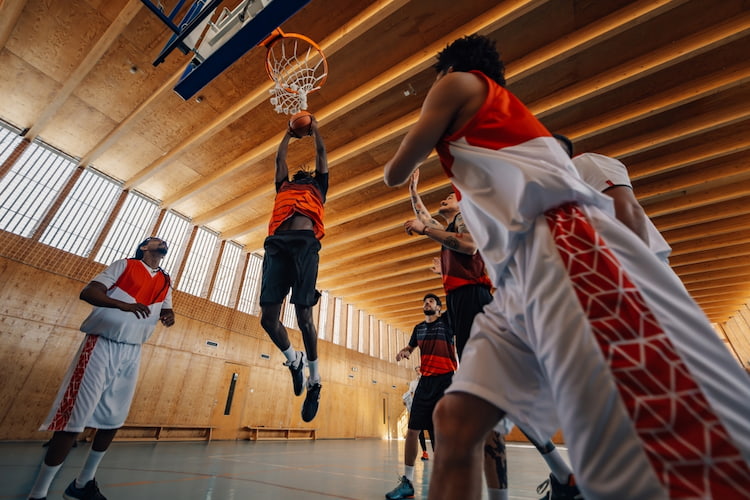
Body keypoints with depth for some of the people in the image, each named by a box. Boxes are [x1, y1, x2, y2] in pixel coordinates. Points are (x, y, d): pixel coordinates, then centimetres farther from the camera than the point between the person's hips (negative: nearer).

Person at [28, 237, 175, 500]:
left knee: (114, 419, 11)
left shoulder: (165, 282, 12)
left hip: (132, 353, 6)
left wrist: (168, 316, -13)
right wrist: (123, 304, -28)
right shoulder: (124, 265, -2)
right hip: (102, 346, -5)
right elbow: (87, 292, -9)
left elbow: (165, 309, 12)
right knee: (74, 418, -4)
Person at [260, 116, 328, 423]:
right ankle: (294, 360, 21)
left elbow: (321, 154, 35)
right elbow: (280, 157, 43)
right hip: (277, 245, 3)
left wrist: (314, 130, 49)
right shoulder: (283, 187, 34)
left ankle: (314, 380, 9)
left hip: (305, 243, -3)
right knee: (268, 317, -6)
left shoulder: (317, 187, 28)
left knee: (304, 316, -8)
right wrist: (290, 132, 55)